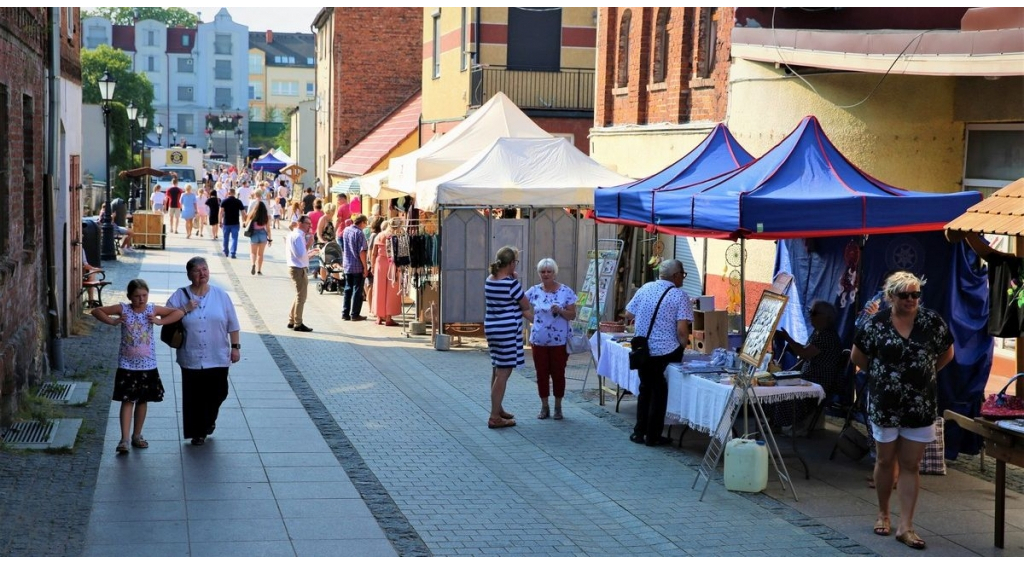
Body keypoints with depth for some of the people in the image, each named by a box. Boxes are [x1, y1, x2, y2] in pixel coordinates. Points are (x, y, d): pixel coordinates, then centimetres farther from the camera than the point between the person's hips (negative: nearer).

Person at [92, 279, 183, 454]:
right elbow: (96, 311, -1)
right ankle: (124, 439, -6)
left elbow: (179, 312, 0)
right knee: (127, 401, -4)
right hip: (127, 365, -2)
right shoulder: (123, 309, -6)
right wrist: (112, 321, -14)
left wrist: (160, 321, -11)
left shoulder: (152, 310, -2)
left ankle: (137, 436, 26)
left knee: (143, 400, 12)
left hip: (148, 365, 2)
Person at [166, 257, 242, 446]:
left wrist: (235, 346, 2)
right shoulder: (180, 295, 1)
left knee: (218, 393, 6)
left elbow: (232, 324, 6)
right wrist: (185, 309, -15)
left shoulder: (221, 295, 3)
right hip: (191, 358, -1)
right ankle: (197, 432, 16)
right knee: (194, 395, 1)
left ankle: (209, 420, 36)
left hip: (218, 357, 1)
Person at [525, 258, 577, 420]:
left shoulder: (566, 291, -6)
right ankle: (544, 407, 19)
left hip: (559, 341, -2)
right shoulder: (534, 291, 0)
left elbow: (572, 315, -6)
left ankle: (558, 407, 19)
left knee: (558, 374, 6)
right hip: (539, 341, 2)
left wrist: (560, 311, -22)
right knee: (542, 374, 7)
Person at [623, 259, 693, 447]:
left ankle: (639, 432, 24)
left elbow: (629, 314, 11)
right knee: (659, 392, 9)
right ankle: (653, 436, 14)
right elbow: (682, 330, -17)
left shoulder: (645, 289, 3)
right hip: (666, 352, -4)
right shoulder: (680, 295, -11)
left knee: (645, 389, 20)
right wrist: (683, 346, 0)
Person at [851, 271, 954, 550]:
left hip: (920, 406, 1)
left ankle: (905, 526, 3)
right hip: (885, 404, 0)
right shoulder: (877, 323, -6)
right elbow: (858, 356, 6)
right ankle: (883, 514, 30)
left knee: (910, 466, 2)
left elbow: (947, 353, 11)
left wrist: (924, 373, 9)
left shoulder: (932, 321, -4)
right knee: (885, 461, 12)